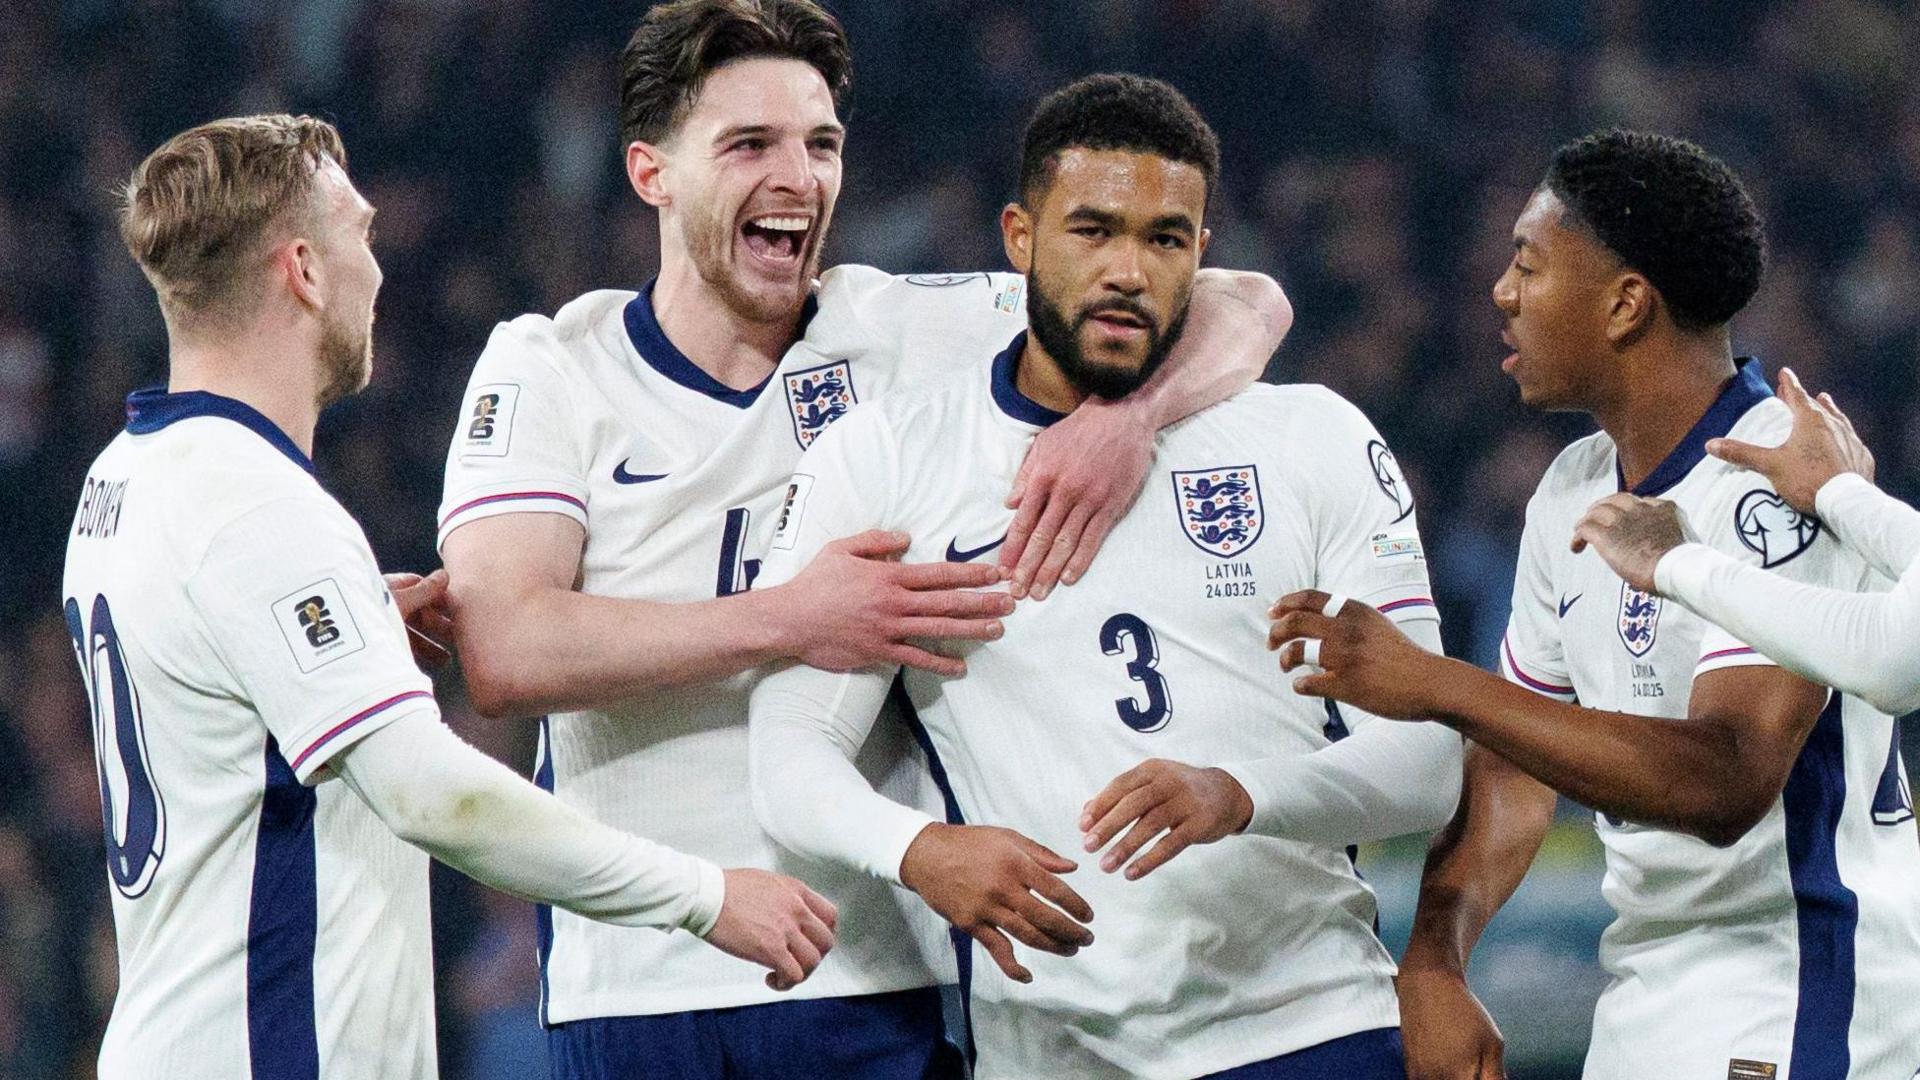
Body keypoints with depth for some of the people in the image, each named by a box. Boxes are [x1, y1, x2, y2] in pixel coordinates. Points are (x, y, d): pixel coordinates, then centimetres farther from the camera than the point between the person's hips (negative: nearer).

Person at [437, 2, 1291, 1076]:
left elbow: (1245, 307, 4)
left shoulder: (904, 334, 5)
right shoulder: (548, 370, 3)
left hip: (881, 989, 1)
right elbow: (506, 654, -13)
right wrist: (789, 622, -20)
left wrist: (1130, 416, -18)